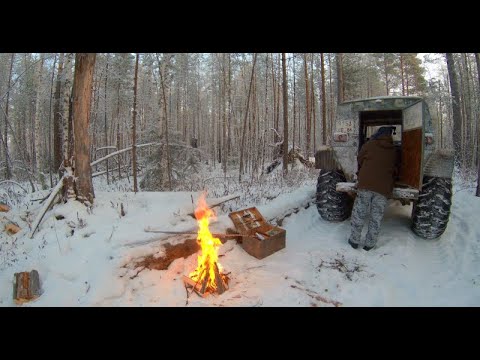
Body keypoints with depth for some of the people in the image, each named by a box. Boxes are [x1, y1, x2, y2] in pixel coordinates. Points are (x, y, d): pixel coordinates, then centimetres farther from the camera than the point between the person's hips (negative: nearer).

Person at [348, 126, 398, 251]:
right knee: (376, 217, 9)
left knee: (358, 214, 7)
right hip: (384, 188, 2)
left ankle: (354, 240, 13)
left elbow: (359, 160, 15)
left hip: (366, 184, -2)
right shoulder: (393, 151, 13)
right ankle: (369, 244, 14)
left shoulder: (369, 145, 5)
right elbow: (395, 169, 21)